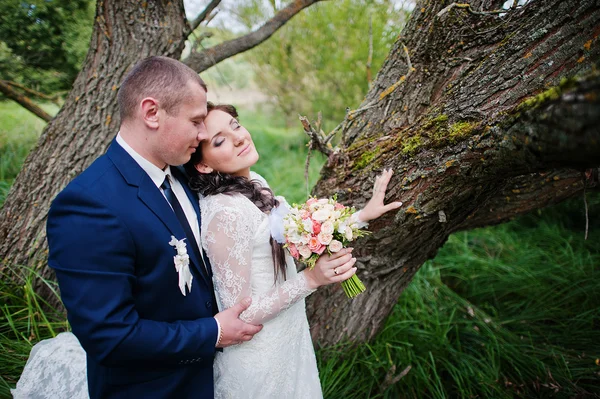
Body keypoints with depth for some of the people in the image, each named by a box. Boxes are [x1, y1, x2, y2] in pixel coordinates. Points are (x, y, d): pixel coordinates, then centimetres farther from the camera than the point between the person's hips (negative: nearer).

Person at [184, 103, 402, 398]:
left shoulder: (255, 183, -2)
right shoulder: (225, 212, -28)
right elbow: (240, 316, -23)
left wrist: (362, 215, 7)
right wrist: (311, 279, -27)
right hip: (259, 358, -8)